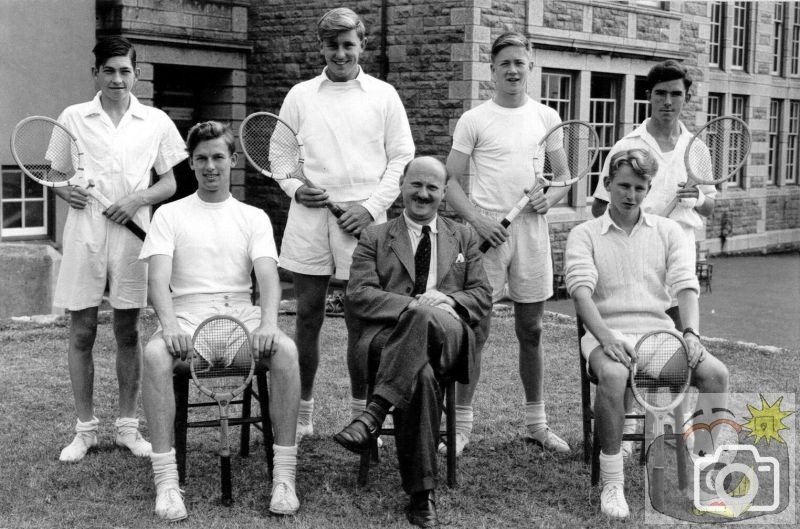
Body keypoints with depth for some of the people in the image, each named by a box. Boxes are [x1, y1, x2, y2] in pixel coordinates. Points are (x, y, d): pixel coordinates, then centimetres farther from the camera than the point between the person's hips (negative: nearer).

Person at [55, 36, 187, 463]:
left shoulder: (156, 122, 6)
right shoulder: (73, 118, 6)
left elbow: (170, 182, 8)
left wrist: (138, 198, -9)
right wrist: (65, 190, -10)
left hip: (132, 232, 0)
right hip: (84, 231, 0)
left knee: (127, 332, 7)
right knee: (81, 332, 3)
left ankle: (127, 425, 17)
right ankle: (84, 428, 15)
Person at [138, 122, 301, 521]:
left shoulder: (254, 217, 15)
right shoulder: (169, 214, 12)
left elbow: (267, 276, -1)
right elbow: (158, 278, -2)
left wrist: (268, 322, -22)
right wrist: (169, 324, -23)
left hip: (242, 312, 1)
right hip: (187, 312, -1)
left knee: (286, 350, -31)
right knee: (154, 354, -35)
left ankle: (284, 476, -26)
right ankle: (166, 481, -30)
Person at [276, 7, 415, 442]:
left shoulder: (383, 95, 6)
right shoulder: (300, 95, 10)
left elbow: (401, 158, 4)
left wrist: (371, 207, -7)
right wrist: (295, 188, -6)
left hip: (362, 219, -1)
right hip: (308, 216, 1)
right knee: (308, 316, 4)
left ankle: (361, 414, 13)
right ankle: (303, 410, 14)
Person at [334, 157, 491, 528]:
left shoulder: (463, 238, 28)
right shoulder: (374, 239, 22)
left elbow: (482, 298, 17)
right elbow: (359, 295, 5)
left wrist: (445, 300, -7)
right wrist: (412, 304, -12)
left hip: (448, 338, 1)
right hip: (388, 337, -1)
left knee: (427, 318, -40)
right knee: (421, 375, -40)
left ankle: (374, 413, -44)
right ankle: (422, 493, -38)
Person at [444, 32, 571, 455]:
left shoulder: (546, 117, 10)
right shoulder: (474, 121, 0)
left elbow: (564, 177, 14)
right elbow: (451, 181, -1)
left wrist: (550, 197, -8)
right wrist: (477, 219, -15)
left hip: (532, 231, 3)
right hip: (487, 232, -3)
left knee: (531, 331, 10)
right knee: (475, 329, -3)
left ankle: (536, 421, 22)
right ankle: (461, 423, 7)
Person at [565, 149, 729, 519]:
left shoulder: (668, 231, 14)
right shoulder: (585, 235, 6)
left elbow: (686, 287, 3)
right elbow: (581, 290, -9)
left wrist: (691, 332, -16)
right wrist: (605, 336, -25)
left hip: (659, 331, 3)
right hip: (608, 332, -3)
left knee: (716, 372, -23)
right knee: (612, 375, -37)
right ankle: (611, 483, -23)